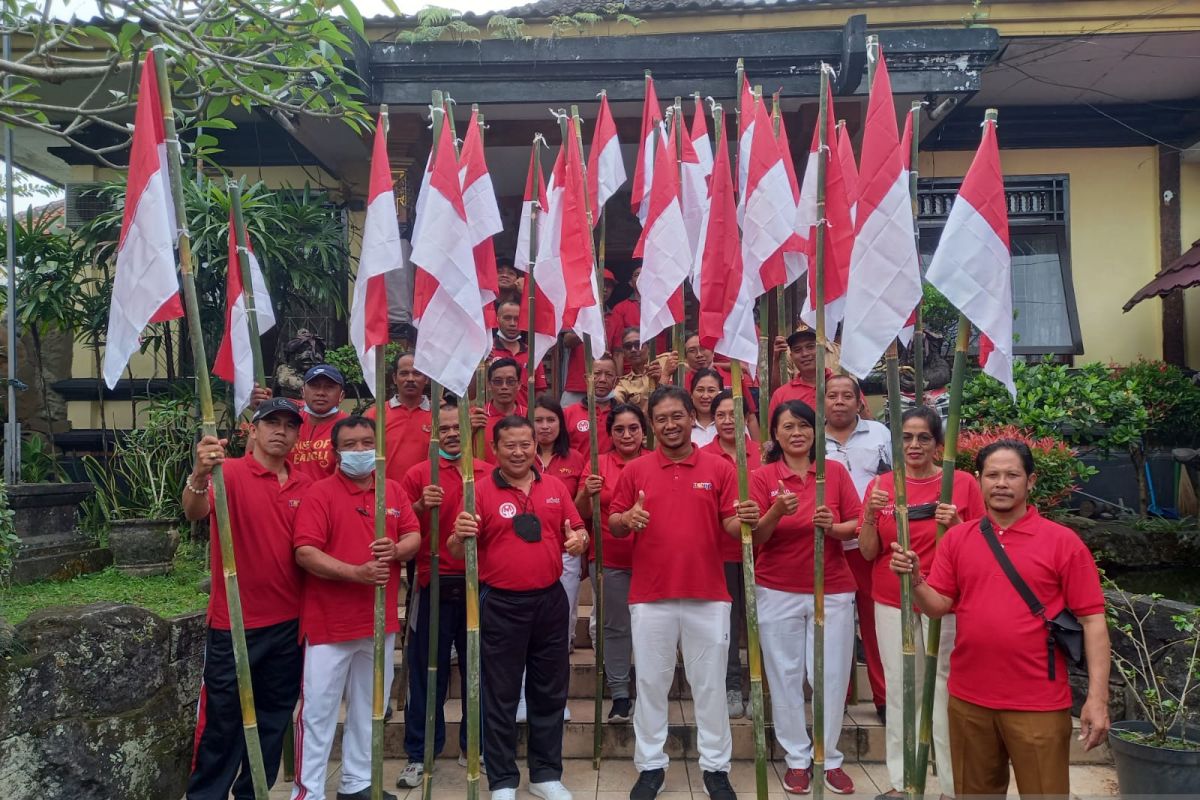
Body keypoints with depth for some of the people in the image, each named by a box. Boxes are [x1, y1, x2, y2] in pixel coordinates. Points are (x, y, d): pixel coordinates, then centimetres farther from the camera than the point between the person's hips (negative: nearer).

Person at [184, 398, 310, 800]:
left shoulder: (306, 485, 5)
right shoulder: (230, 472, -10)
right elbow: (194, 511, -29)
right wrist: (200, 475, -50)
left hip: (288, 623, 5)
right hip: (233, 621, -5)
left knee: (273, 717, 16)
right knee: (222, 717, 6)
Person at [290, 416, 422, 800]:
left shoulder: (394, 491, 7)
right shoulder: (319, 493, -10)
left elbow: (414, 537, 8)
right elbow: (305, 553, -18)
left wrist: (397, 549, -15)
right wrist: (356, 573, -26)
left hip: (381, 619, 6)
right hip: (330, 621, -5)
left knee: (369, 708, 16)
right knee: (318, 710, 3)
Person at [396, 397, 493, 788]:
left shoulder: (489, 474, 6)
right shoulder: (418, 474, 1)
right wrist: (420, 506, -18)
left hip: (478, 585, 2)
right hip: (434, 587, -2)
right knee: (427, 671, 5)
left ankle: (474, 746, 27)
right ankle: (418, 754, 18)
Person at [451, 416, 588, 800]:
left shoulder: (555, 487, 6)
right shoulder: (481, 491, -5)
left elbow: (577, 531, 10)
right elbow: (457, 552, -5)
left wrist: (579, 539, -13)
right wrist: (460, 536, -28)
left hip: (550, 600, 4)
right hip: (500, 605, -3)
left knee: (550, 691, 13)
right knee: (500, 695, 7)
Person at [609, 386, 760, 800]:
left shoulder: (720, 469, 1)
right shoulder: (636, 470, 3)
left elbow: (730, 525, -2)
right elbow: (613, 524, 5)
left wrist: (745, 520, -24)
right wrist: (628, 519, -17)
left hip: (708, 596, 0)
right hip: (650, 597, 1)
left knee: (710, 684, 10)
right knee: (650, 682, 10)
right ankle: (650, 766, 24)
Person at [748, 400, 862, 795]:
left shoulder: (836, 472, 2)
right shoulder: (762, 476, -2)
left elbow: (858, 526, 3)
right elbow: (756, 537, -6)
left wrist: (834, 526, -18)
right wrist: (777, 512, -24)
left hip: (833, 591, 1)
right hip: (778, 592, -1)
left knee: (832, 676, 5)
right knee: (786, 676, 6)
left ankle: (830, 759, 21)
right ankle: (797, 758, 21)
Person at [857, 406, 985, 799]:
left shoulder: (963, 483, -3)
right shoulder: (881, 485, 2)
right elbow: (868, 552, 2)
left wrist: (956, 524, -18)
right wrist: (871, 516, -16)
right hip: (892, 603, 2)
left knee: (944, 686, 0)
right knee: (899, 687, 9)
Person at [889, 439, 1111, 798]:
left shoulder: (1063, 541, -5)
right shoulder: (956, 538, 3)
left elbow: (1092, 620, -6)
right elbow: (938, 606, 3)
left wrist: (1097, 697, -11)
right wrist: (915, 579, -17)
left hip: (1038, 703, -3)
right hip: (968, 699, 3)